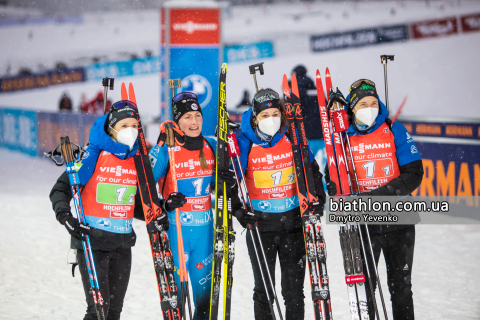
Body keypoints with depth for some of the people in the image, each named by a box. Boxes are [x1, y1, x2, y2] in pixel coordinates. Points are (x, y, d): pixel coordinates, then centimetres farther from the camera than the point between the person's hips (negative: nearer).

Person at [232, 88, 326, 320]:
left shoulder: (293, 139, 0)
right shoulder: (244, 143, -6)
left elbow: (312, 172, 11)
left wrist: (317, 200, 2)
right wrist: (238, 210, -12)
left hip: (294, 222, 1)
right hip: (260, 224, -1)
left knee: (294, 288, 6)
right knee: (264, 287, 6)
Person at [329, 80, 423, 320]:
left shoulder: (395, 131, -4)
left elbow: (414, 175, -11)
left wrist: (376, 196, -22)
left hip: (398, 221, 0)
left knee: (400, 286, 9)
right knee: (363, 287, 2)